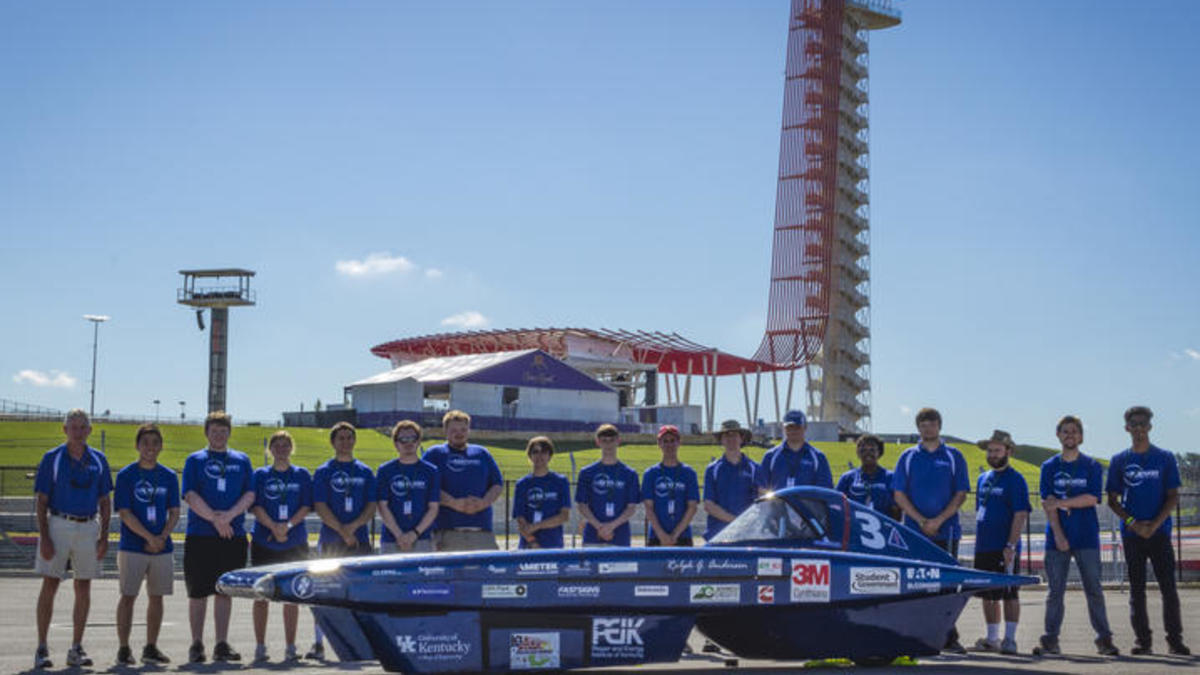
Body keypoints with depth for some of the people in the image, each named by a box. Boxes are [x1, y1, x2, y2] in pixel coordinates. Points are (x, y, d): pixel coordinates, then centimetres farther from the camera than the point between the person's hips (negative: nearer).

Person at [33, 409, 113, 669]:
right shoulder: (52, 458, 0)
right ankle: (42, 648, 0)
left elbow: (105, 502, 12)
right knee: (50, 586, -4)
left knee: (84, 588, 4)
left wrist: (104, 536, 3)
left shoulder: (98, 460, 9)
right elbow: (41, 501, -2)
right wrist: (44, 537, -10)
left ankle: (76, 648, 11)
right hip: (58, 524, -3)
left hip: (88, 528, 3)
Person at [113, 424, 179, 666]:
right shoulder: (126, 475, -2)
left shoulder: (169, 476, 8)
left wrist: (162, 538, -9)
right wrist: (150, 537, -15)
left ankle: (151, 648, 16)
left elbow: (174, 513, 7)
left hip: (163, 547, 4)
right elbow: (124, 513, -8)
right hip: (132, 546, -4)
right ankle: (124, 649, 4)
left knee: (157, 597, 7)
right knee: (128, 596, -3)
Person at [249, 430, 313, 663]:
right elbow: (255, 506, -2)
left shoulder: (301, 475, 8)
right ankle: (260, 646, 4)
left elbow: (306, 507, 1)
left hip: (295, 542, 0)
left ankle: (290, 647, 6)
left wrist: (288, 525, -15)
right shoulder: (260, 474, 6)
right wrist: (274, 527, -16)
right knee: (261, 594, -1)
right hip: (263, 542, 0)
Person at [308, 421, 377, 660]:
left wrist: (353, 526, -10)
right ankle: (318, 644, 0)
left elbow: (372, 507, 7)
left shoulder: (365, 472, 12)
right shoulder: (323, 472, 5)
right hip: (330, 540, -2)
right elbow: (319, 506, -3)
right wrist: (342, 531, -12)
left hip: (360, 540, 2)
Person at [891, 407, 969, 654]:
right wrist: (920, 520, -8)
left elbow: (961, 494, 2)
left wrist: (938, 520, -10)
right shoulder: (908, 457, 9)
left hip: (946, 530, -1)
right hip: (914, 531, 1)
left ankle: (949, 638, 0)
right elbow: (899, 495, 4)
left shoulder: (953, 456, 7)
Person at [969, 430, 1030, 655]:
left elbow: (1021, 515, -13)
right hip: (983, 548, 7)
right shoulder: (983, 479, 16)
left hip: (1004, 549, -7)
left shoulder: (1015, 480, -6)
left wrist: (1011, 546, -20)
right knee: (988, 595, 11)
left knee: (1008, 594, -4)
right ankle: (992, 639, 19)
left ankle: (1009, 639, -1)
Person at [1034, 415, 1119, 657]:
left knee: (1093, 589, -1)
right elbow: (1048, 503, -1)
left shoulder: (1092, 466, 6)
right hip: (1057, 537, 1)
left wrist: (1060, 502, -14)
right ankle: (1050, 639, 5)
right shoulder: (1049, 467, 8)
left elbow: (1092, 498, -7)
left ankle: (1104, 639, 2)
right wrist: (1058, 534, -11)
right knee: (1055, 590, 2)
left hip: (1087, 537, -1)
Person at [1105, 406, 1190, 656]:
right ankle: (1142, 641, 7)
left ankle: (1175, 639, 0)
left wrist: (1154, 524, -11)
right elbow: (1113, 500, 7)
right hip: (1131, 533, 1)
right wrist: (1133, 523, -9)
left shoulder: (1165, 458, 5)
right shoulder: (1119, 461, 7)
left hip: (1160, 531, -1)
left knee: (1168, 586, -5)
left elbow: (1173, 497, 3)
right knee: (1137, 588, 3)